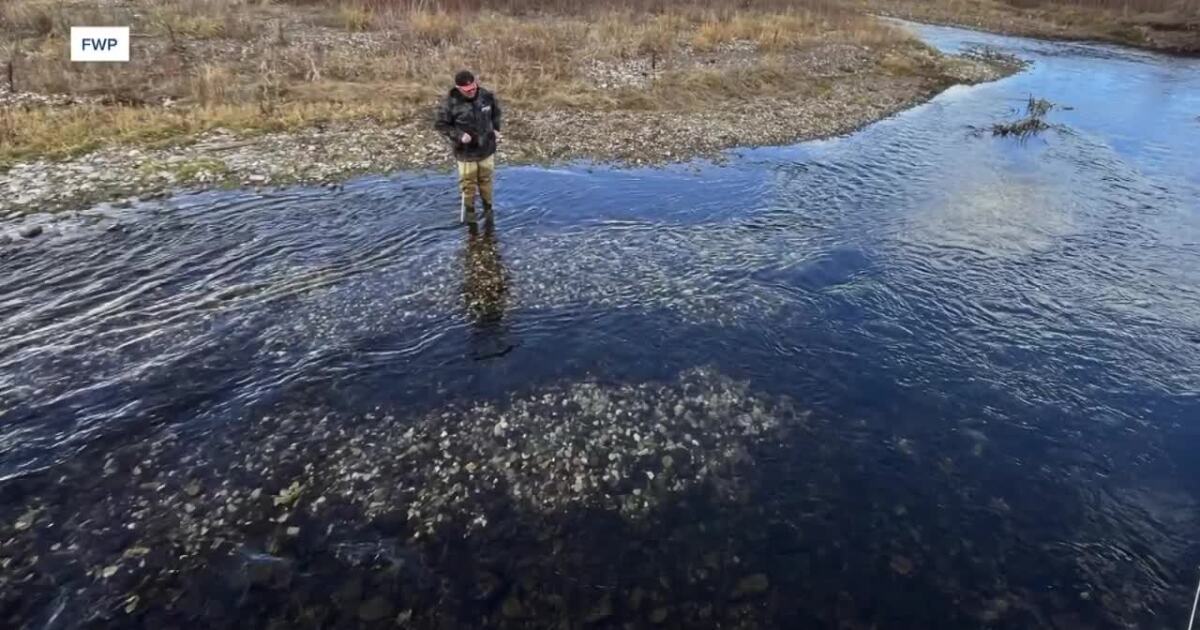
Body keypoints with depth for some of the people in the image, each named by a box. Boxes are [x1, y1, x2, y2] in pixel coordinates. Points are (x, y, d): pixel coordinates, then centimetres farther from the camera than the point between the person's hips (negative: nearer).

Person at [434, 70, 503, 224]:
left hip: (487, 148, 3)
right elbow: (440, 125, -11)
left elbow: (496, 112, 12)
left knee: (486, 179, 19)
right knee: (468, 182, 9)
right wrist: (459, 135, -23)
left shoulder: (487, 96, -10)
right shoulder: (450, 103, -21)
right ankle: (469, 209, 31)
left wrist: (496, 129, 1)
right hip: (465, 152, -3)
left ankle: (488, 207, 39)